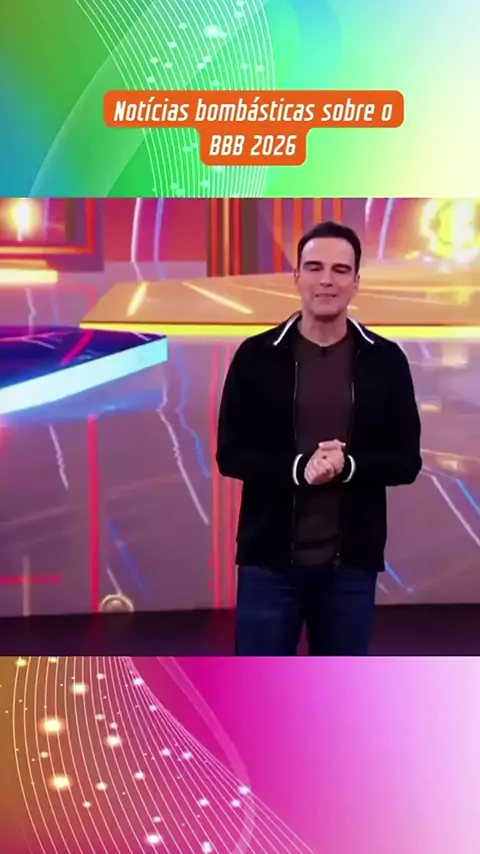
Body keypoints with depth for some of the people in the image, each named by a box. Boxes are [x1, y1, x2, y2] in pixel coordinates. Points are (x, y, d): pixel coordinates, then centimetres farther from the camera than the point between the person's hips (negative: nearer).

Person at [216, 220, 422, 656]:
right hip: (270, 559, -1)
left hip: (351, 562, 1)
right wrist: (297, 468, -19)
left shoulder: (385, 359, 2)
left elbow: (406, 460, 1)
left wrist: (349, 466, -18)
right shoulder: (256, 355, -1)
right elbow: (231, 453, -3)